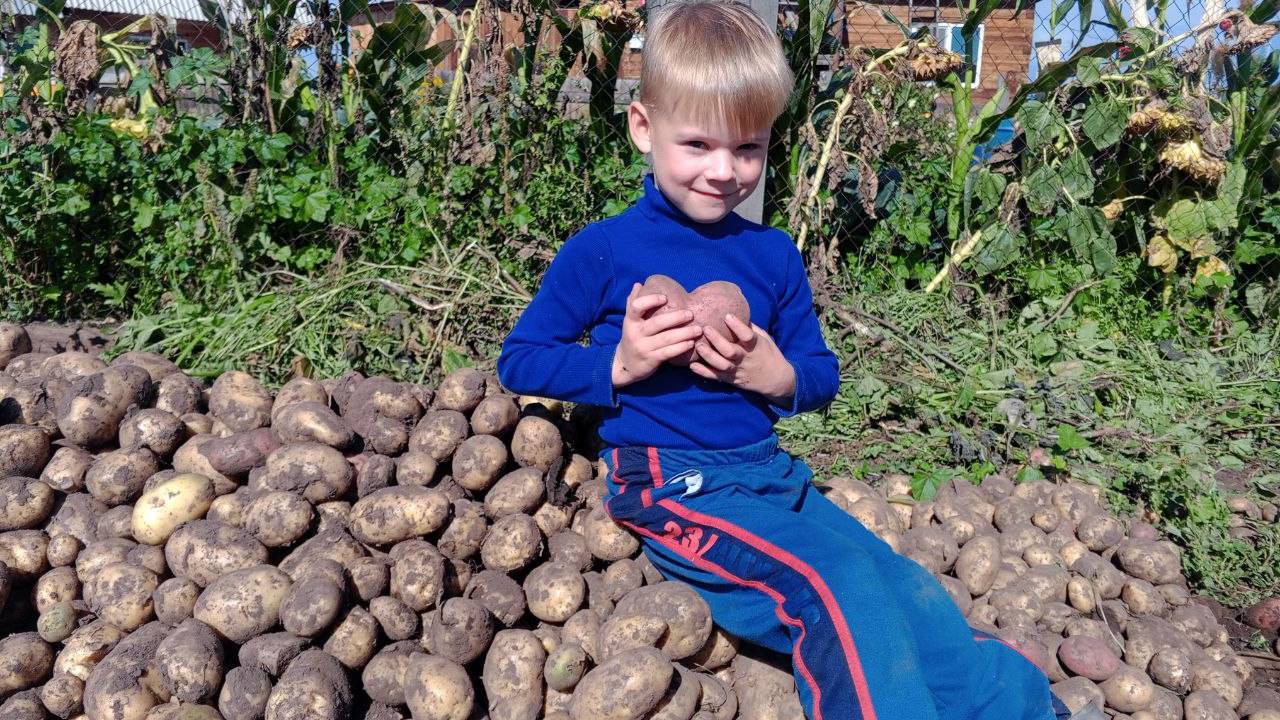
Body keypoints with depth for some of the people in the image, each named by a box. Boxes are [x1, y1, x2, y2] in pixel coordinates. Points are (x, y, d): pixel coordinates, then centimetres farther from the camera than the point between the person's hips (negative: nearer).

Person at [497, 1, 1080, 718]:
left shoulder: (773, 255, 9)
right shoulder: (603, 251, -4)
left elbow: (821, 376, 16)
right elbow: (518, 362, 0)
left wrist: (780, 378, -9)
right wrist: (617, 366, -17)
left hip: (767, 470, 5)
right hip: (670, 483, -5)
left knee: (908, 587, -11)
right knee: (840, 584, -25)